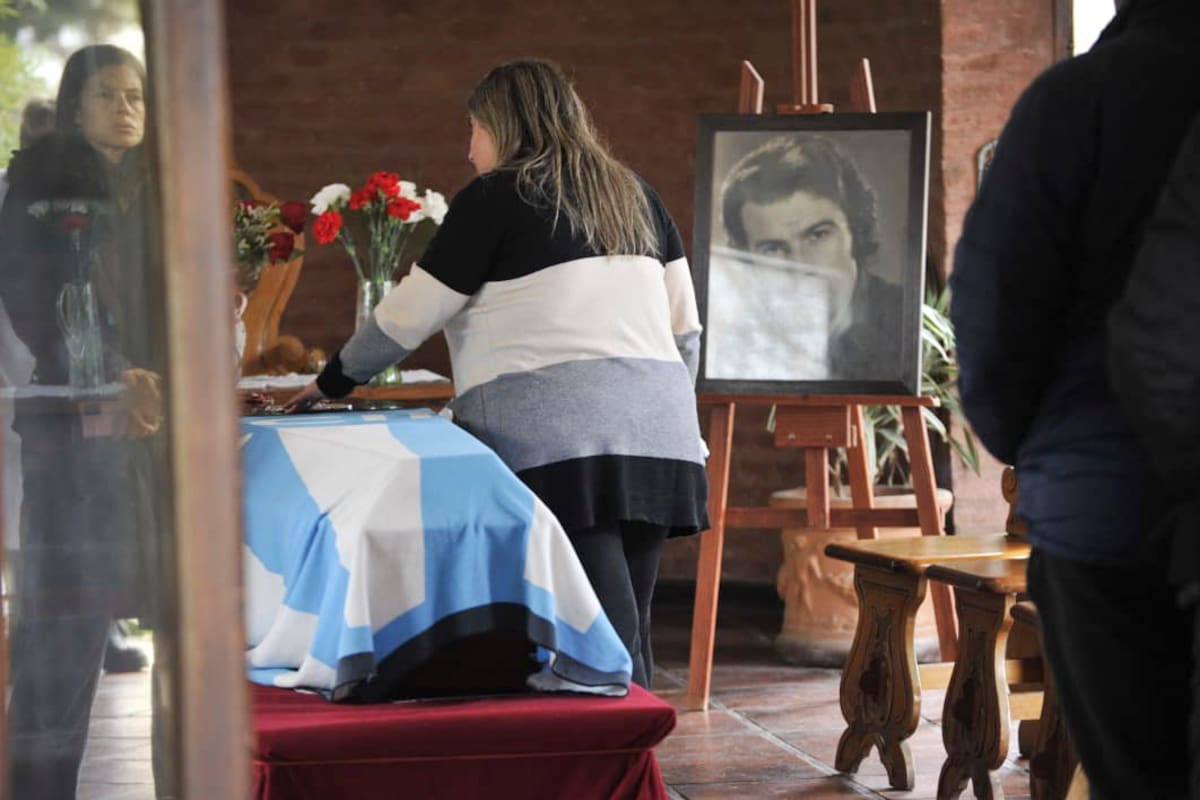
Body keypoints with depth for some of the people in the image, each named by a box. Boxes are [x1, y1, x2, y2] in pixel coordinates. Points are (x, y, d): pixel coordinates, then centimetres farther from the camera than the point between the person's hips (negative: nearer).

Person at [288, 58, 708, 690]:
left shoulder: (494, 200, 2)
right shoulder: (636, 195, 19)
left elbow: (405, 319, 5)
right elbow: (685, 328, 18)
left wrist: (332, 382, 19)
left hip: (555, 441, -6)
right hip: (657, 438, 6)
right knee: (630, 632, 8)